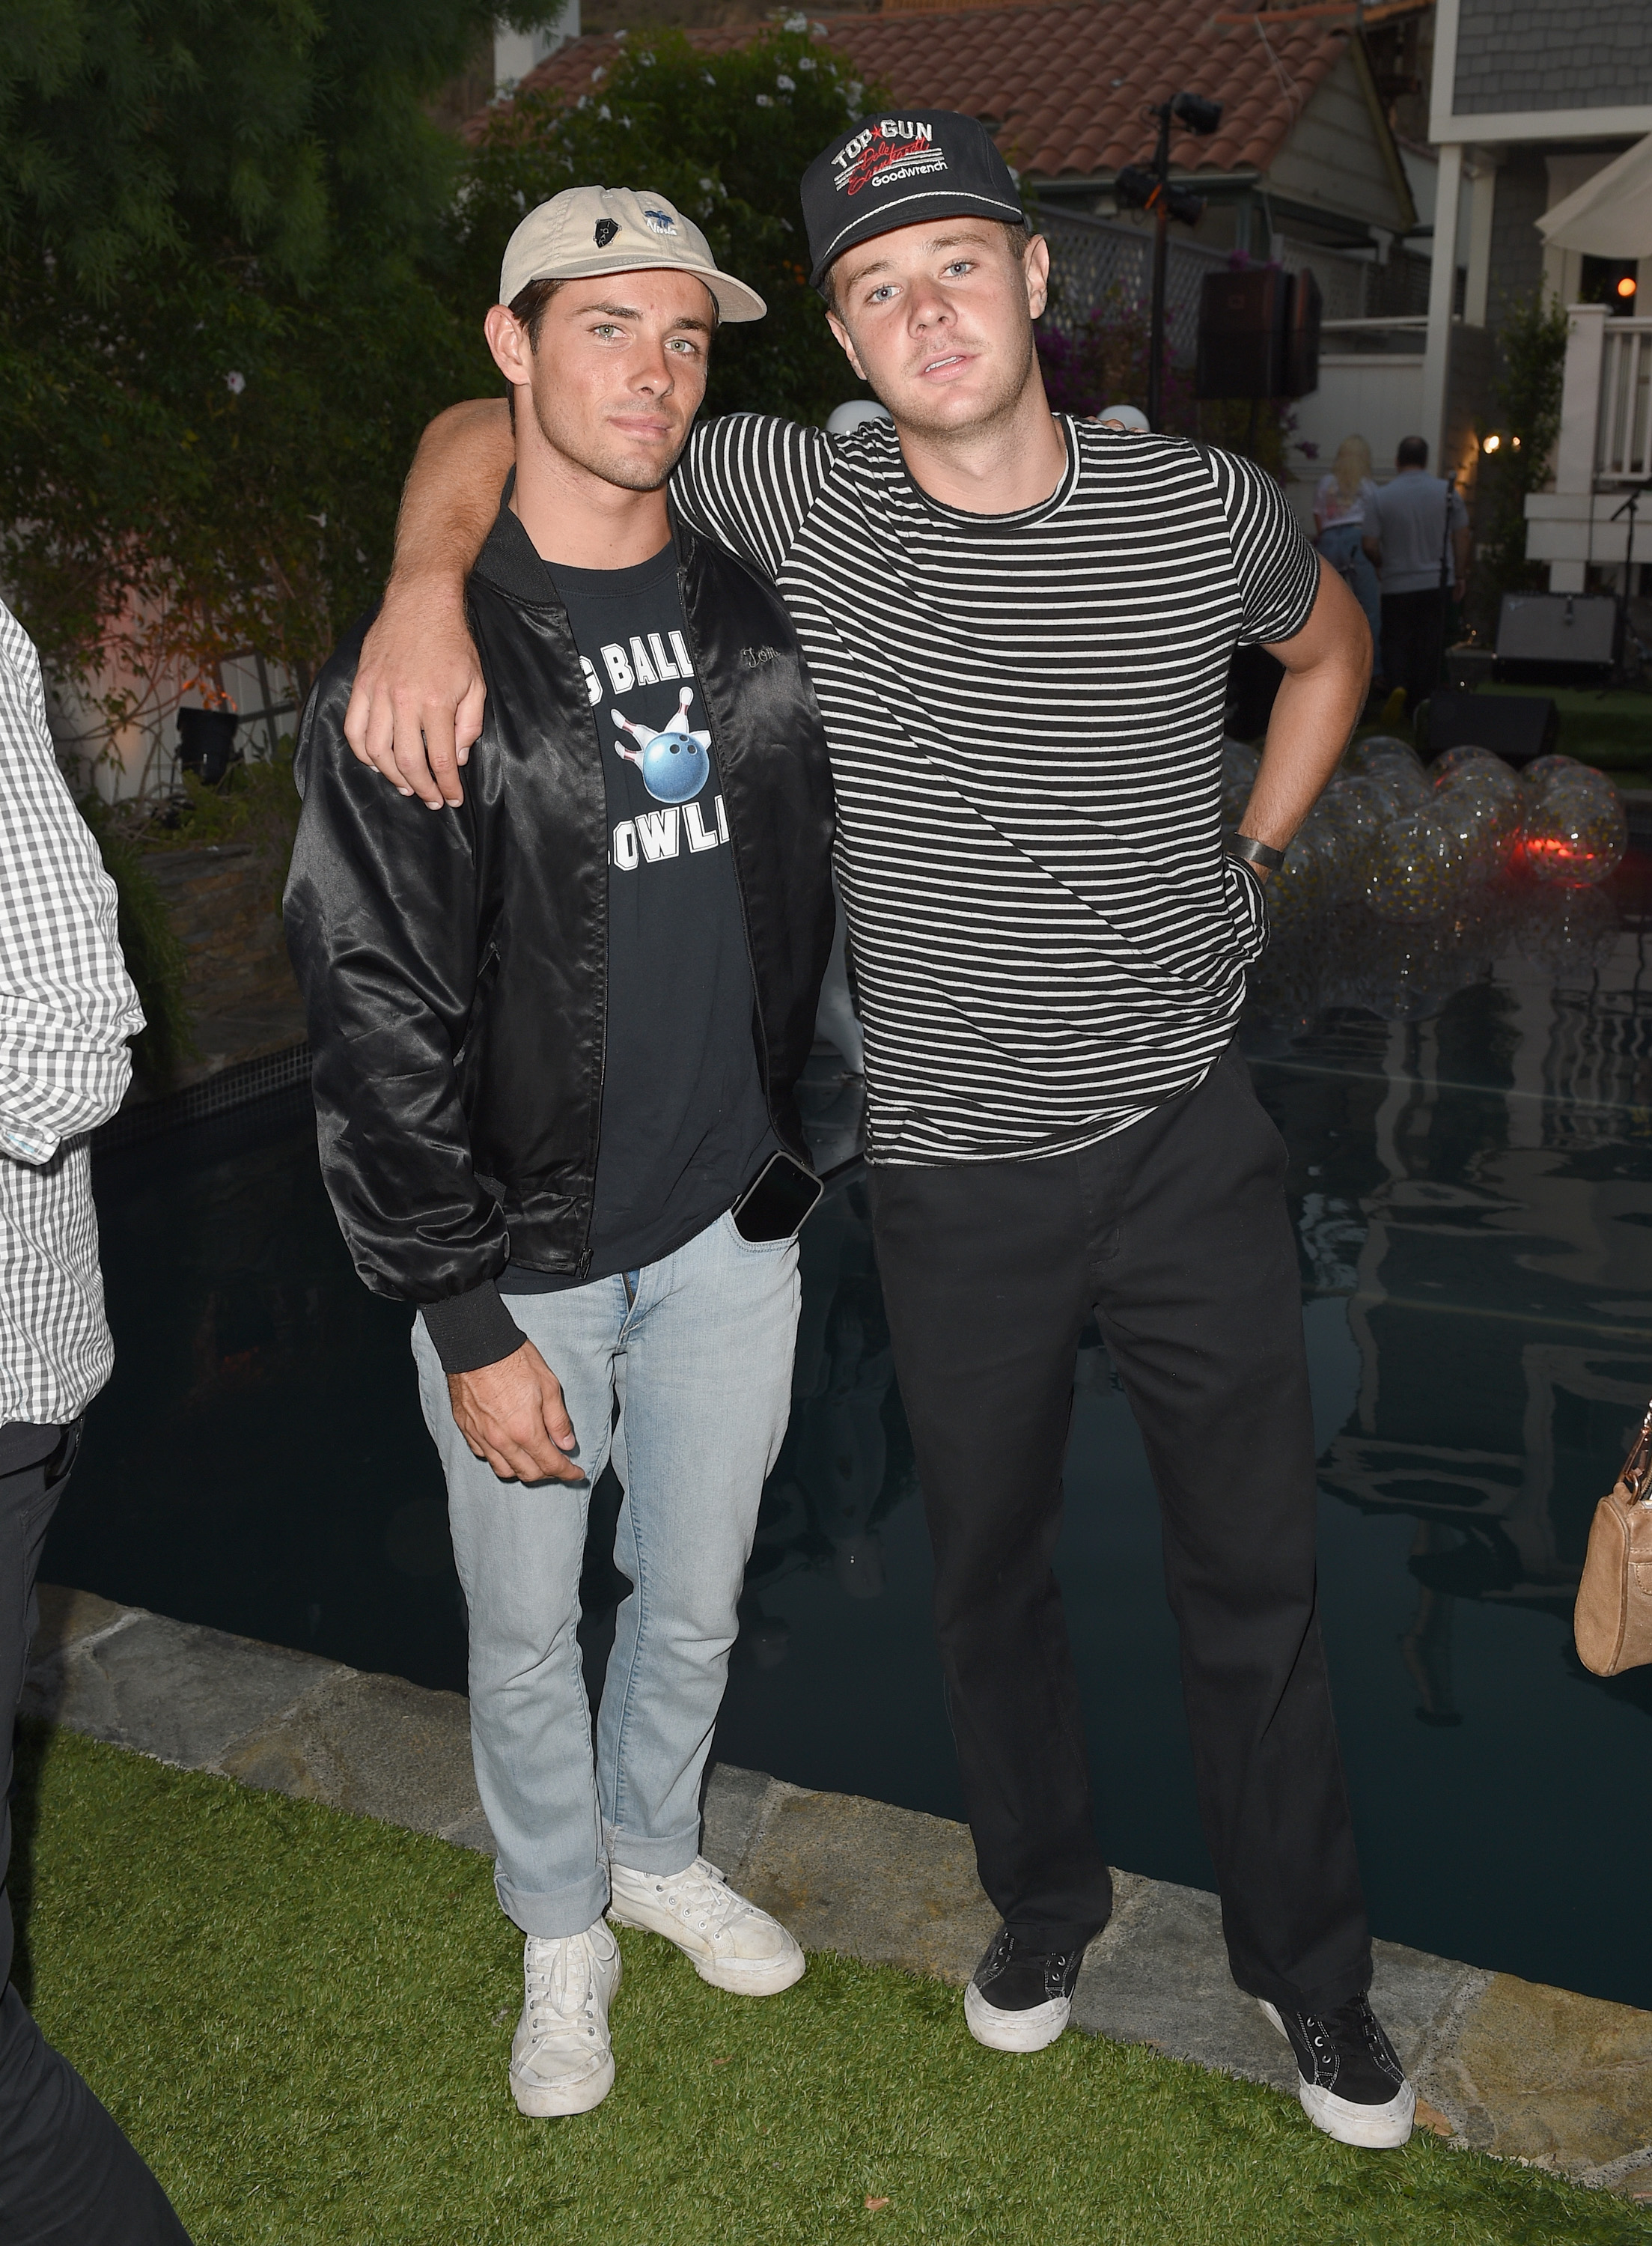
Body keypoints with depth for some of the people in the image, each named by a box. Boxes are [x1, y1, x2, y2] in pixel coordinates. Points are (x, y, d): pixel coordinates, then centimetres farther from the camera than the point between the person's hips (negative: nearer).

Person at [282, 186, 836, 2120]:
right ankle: (561, 1928, 40)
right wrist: (467, 1319, -15)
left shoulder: (757, 614, 1)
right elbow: (374, 1017, -14)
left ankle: (658, 1849, 48)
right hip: (520, 1256, -3)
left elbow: (804, 909, 14)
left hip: (728, 1230, 4)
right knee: (526, 1632, 14)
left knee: (695, 1603, 20)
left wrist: (798, 1146, 11)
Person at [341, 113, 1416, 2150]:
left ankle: (1307, 1965, 34)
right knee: (990, 1574, 17)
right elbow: (487, 428, 0)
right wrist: (426, 585, -21)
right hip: (956, 1178, 0)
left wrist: (1252, 857, 8)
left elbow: (1329, 636, 18)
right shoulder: (793, 498, -7)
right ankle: (1044, 1902, 43)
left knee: (1254, 1578, 11)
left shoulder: (1203, 511, -5)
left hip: (1190, 1142, 0)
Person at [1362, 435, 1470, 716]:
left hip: (1396, 585, -1)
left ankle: (1397, 686, -17)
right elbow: (1461, 538, 2)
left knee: (1395, 643, 9)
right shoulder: (1448, 493, -2)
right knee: (1429, 648, 9)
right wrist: (1461, 576, 13)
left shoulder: (1380, 497, -7)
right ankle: (1420, 705, 13)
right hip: (1436, 583, 1)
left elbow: (1370, 546, -7)